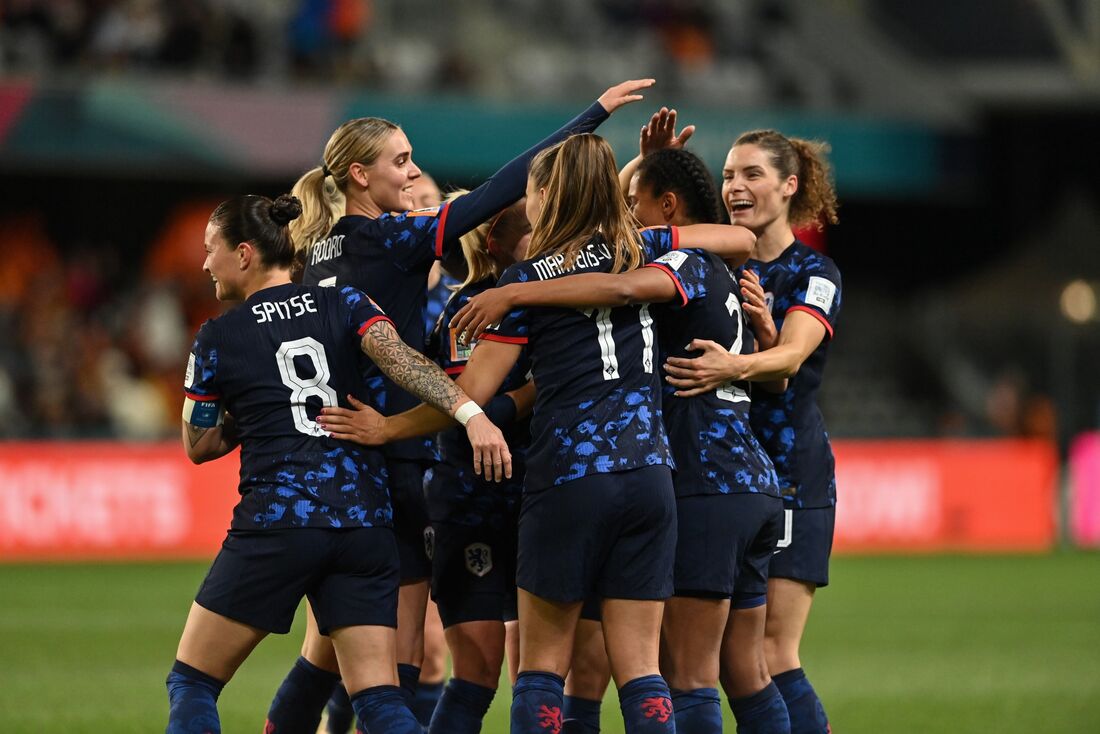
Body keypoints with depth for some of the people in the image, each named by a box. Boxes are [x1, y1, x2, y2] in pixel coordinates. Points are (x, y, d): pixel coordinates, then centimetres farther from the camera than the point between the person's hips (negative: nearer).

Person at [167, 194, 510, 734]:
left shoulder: (216, 341, 4)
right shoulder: (344, 305, 9)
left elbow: (198, 446, 14)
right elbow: (401, 359, -10)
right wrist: (469, 412, -20)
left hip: (275, 525, -3)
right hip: (366, 522, 3)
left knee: (191, 683, 9)